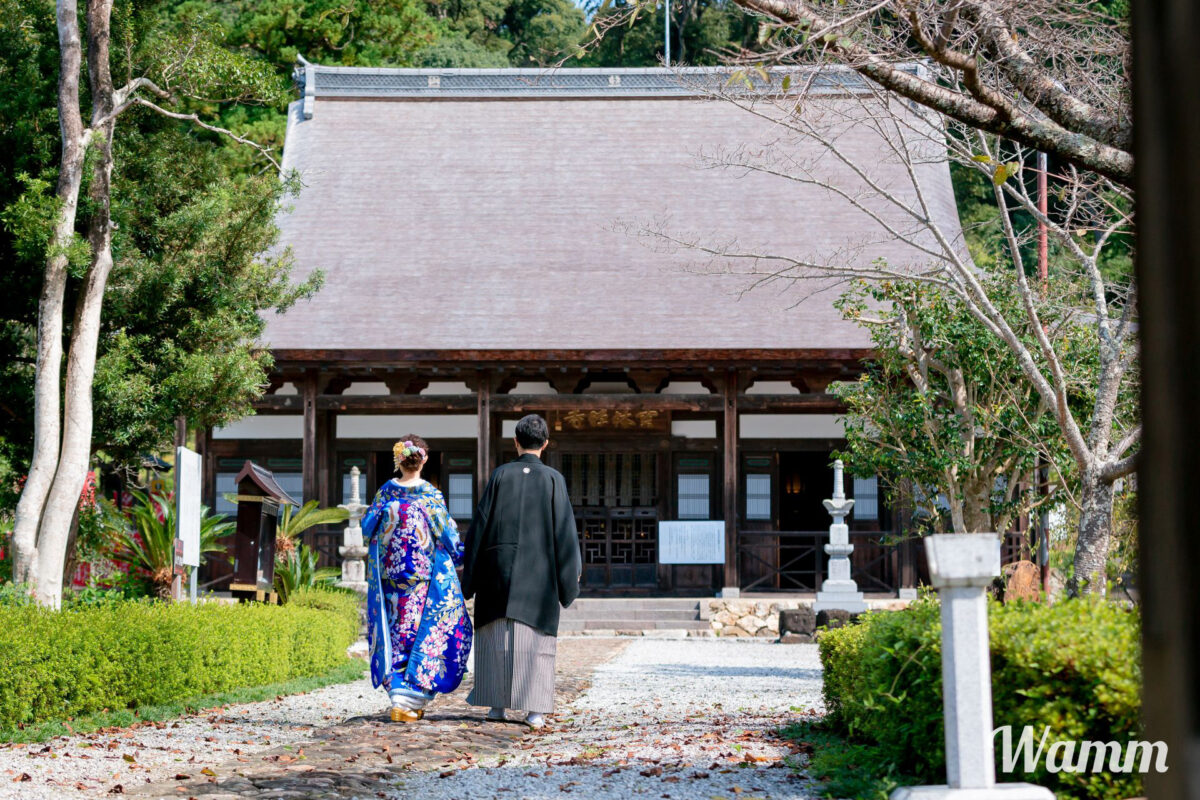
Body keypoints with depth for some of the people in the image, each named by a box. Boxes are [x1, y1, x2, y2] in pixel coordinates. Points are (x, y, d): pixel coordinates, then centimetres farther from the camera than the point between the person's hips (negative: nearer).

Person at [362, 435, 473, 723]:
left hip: (390, 579, 3)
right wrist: (459, 554, 15)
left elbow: (367, 528, 8)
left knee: (396, 634, 11)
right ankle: (408, 700, -4)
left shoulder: (386, 492, -1)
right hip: (425, 579, -3)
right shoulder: (431, 495, -9)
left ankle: (395, 686, 13)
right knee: (425, 633, 2)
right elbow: (448, 535, -3)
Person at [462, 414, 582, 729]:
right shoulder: (553, 479, -2)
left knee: (497, 634, 10)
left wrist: (470, 569, 8)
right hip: (539, 570, -1)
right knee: (534, 637, 2)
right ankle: (533, 710, -2)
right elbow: (564, 530, -4)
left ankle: (497, 703, 11)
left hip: (499, 565, 1)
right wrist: (568, 579, 3)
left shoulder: (500, 475, 0)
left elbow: (481, 523, 0)